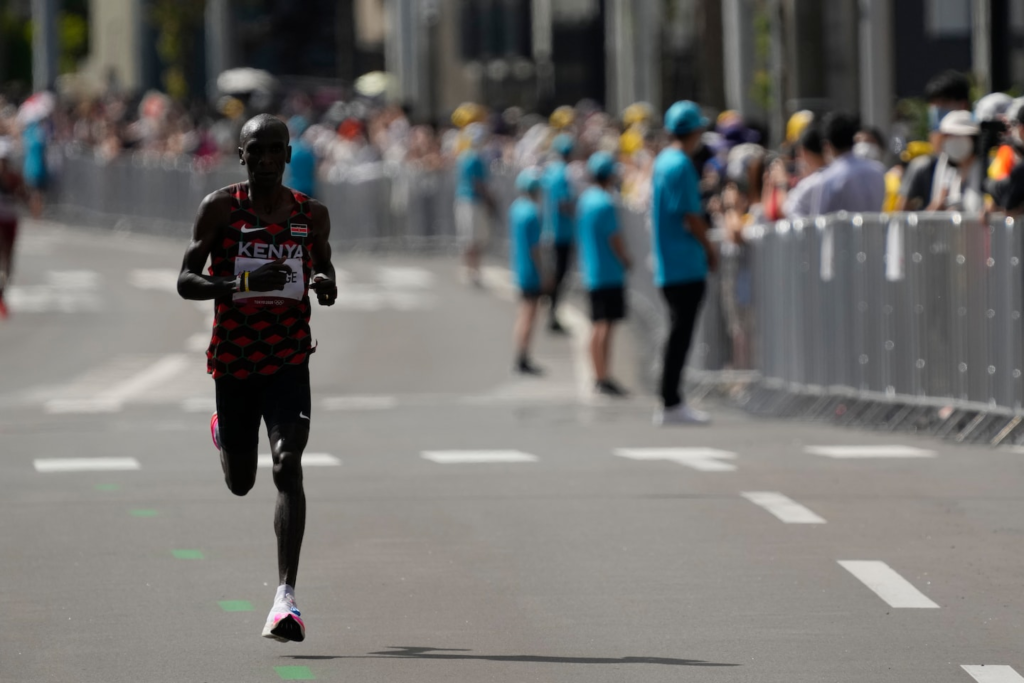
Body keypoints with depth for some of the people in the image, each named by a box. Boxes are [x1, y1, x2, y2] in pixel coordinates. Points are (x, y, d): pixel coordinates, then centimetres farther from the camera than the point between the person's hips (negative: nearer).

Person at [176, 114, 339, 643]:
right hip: (233, 360, 0)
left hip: (289, 361, 0)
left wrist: (326, 286, -7)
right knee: (240, 482, 13)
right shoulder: (220, 209, -5)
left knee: (288, 466, -19)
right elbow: (185, 282, -8)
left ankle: (286, 596, -23)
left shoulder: (313, 215, 3)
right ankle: (222, 434, 53)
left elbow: (323, 274, 19)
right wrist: (245, 283, -25)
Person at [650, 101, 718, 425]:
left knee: (678, 332, 14)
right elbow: (691, 218, -18)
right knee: (681, 334, -6)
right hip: (687, 264, -9)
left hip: (667, 265, 9)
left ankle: (672, 401, 16)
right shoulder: (682, 166, -15)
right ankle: (671, 404, -5)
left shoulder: (662, 161, 14)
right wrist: (710, 250, -4)